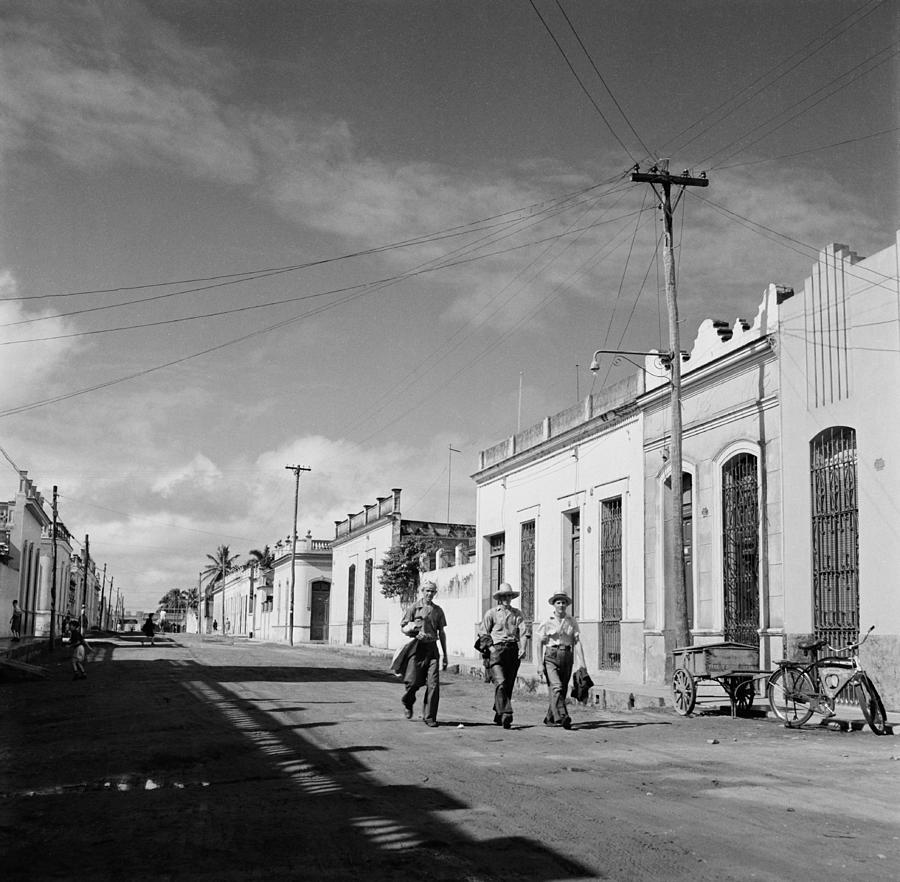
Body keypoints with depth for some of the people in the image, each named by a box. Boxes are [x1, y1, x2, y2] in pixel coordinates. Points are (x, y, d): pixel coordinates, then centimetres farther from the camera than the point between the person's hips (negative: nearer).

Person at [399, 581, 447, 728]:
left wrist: (445, 655, 15)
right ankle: (407, 703, 30)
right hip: (417, 648, -2)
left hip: (432, 648, 3)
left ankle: (429, 717, 1)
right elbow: (403, 627, 4)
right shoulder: (414, 608, 3)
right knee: (413, 681, -2)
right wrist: (415, 634, -15)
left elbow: (441, 633, 17)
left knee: (433, 683, -7)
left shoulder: (438, 610, 13)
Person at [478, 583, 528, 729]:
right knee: (500, 683, -17)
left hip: (513, 650, 4)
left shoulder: (517, 613, 15)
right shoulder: (491, 613, 8)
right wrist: (490, 647, -7)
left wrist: (522, 648, -11)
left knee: (509, 685, 5)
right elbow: (483, 633, 7)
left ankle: (498, 717, 18)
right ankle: (506, 714, -24)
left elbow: (523, 632, 5)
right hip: (497, 649, -3)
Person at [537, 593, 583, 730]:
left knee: (562, 689, 8)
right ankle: (562, 717, -27)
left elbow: (577, 642, 2)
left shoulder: (572, 622, 7)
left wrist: (582, 661, -7)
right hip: (551, 657, -3)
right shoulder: (547, 622, 1)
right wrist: (540, 663, -4)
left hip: (567, 658, 3)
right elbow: (540, 643, 2)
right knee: (556, 687, -19)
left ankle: (549, 718, 23)